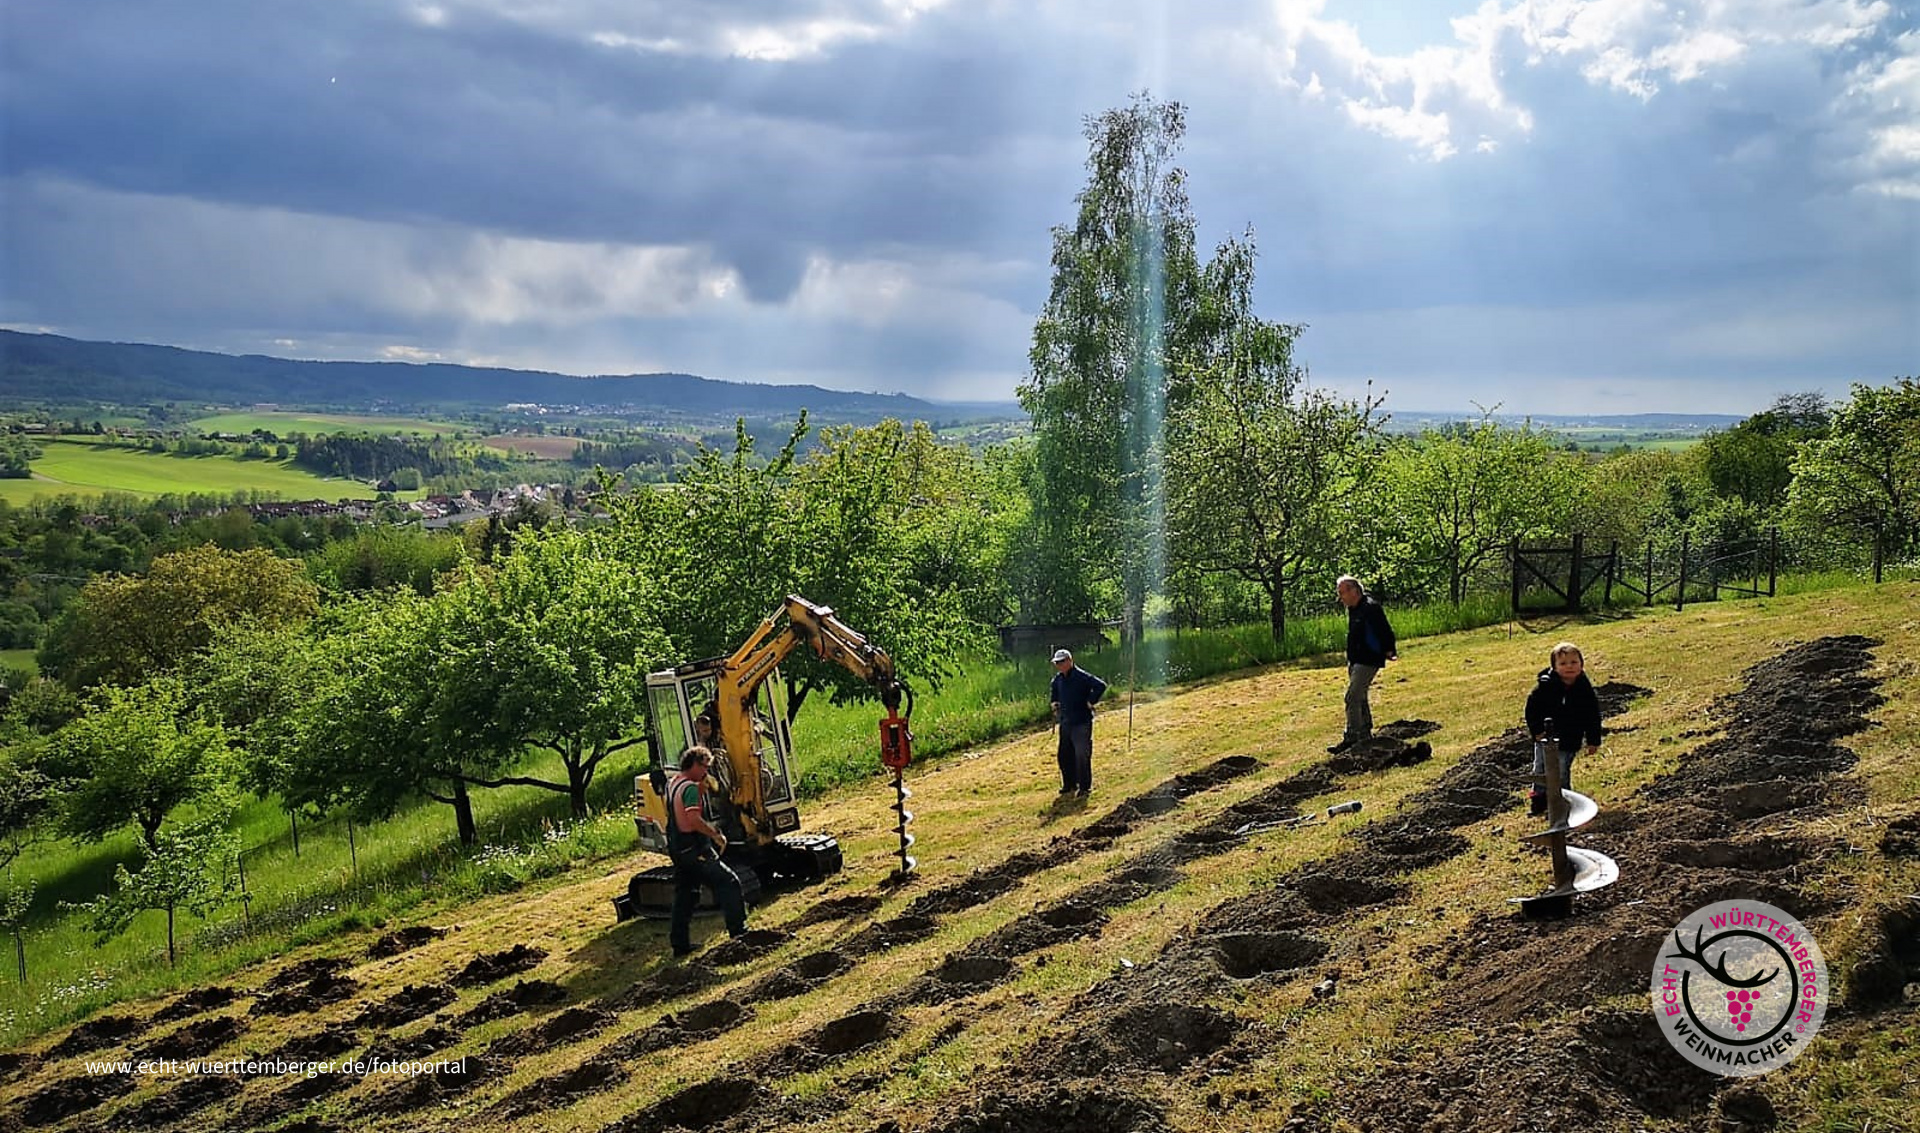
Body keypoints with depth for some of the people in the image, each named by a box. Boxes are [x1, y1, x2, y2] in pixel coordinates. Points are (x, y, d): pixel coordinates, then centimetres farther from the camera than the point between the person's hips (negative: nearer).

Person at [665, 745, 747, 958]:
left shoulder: (672, 784, 12)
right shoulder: (691, 787, -17)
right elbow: (693, 819, -28)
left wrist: (702, 790, 13)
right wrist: (716, 835, -19)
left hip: (677, 849, 10)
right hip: (694, 849, -10)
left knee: (683, 896, 15)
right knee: (729, 883, -2)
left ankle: (679, 944, 17)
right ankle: (738, 932, 0)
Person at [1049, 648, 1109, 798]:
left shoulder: (1082, 677, -16)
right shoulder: (1058, 678, 8)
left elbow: (1101, 686, -27)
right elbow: (1054, 688, 32)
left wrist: (1090, 702, -21)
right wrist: (1055, 703, 19)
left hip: (1081, 722, -8)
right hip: (1065, 722, 8)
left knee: (1082, 756, -4)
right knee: (1064, 755, 12)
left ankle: (1085, 788, 5)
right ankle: (1069, 785, 25)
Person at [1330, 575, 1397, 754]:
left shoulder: (1370, 608, -19)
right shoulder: (1352, 609, 11)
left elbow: (1385, 631, -16)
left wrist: (1389, 651, -11)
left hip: (1368, 661, -10)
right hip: (1355, 661, 10)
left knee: (1353, 698, -13)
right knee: (1359, 699, 16)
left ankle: (1351, 739, -11)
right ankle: (1365, 735, 27)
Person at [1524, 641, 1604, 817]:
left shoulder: (1586, 690, -8)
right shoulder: (1545, 686, -13)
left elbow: (1593, 717, 1)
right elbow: (1531, 708, -6)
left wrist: (1593, 741, 1)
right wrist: (1537, 730, -11)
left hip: (1569, 742, 0)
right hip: (1545, 739, 0)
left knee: (1562, 774, 7)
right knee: (1541, 772, 10)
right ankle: (1538, 800, 23)